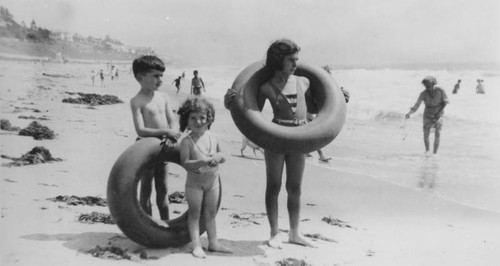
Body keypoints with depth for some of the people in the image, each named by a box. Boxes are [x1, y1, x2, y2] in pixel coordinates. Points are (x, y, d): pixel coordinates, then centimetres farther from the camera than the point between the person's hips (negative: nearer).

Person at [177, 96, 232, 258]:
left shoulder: (212, 137, 0)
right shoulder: (187, 141, -15)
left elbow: (222, 158, 8)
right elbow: (185, 163, -21)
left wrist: (219, 156, -15)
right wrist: (202, 162, -33)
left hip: (212, 180, 5)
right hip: (195, 181, -5)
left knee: (211, 213, 14)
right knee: (194, 213, 3)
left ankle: (213, 242, 24)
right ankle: (196, 245, 9)